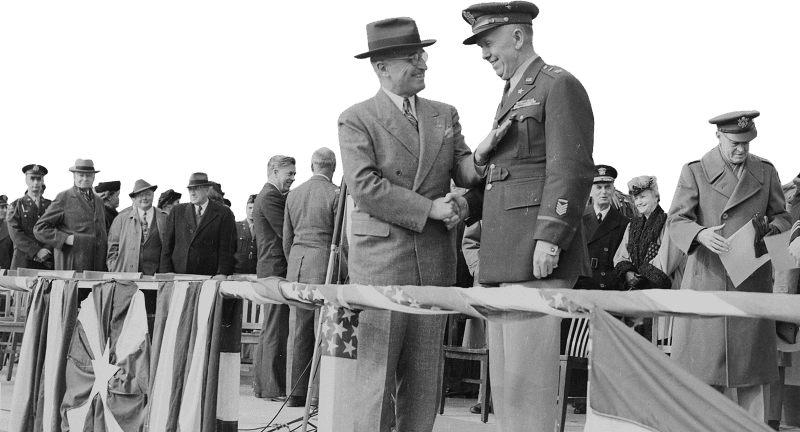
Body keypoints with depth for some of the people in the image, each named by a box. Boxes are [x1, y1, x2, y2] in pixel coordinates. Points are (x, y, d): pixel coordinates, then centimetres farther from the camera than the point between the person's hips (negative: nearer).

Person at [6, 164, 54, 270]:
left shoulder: (50, 205, 13)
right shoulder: (16, 205, 8)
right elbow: (15, 233, -4)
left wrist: (46, 251, -12)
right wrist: (36, 251, -14)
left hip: (47, 262, 1)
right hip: (23, 262, -1)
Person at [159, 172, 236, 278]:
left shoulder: (223, 213, 4)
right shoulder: (177, 211, 12)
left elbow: (226, 248, -1)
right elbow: (167, 244, 10)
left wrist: (222, 273, -12)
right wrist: (167, 272, -1)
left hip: (208, 277, -2)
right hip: (178, 276, 2)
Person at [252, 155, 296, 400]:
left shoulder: (269, 195, 20)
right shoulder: (271, 197, -13)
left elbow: (284, 232, 17)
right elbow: (286, 233, -18)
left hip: (269, 271, 11)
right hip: (277, 269, -11)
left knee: (270, 330, 15)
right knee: (277, 331, -7)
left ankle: (261, 384, 21)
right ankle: (274, 388, -4)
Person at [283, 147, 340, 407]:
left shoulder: (293, 194, 12)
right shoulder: (336, 194, -5)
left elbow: (287, 238, 16)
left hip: (297, 264, 5)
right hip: (324, 264, -5)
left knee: (300, 330, 8)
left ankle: (297, 393, 10)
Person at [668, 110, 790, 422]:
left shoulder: (766, 171, 11)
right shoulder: (695, 172, 1)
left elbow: (781, 215, 17)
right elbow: (676, 221, -2)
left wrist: (774, 231, -7)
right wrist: (701, 234, -23)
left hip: (752, 279, 3)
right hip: (709, 277, -3)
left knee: (751, 359, 5)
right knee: (704, 361, -3)